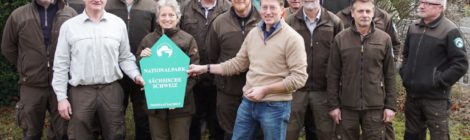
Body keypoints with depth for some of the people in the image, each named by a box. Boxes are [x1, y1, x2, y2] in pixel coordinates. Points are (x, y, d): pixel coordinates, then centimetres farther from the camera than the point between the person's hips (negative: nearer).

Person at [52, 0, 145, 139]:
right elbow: (61, 64, 3)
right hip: (80, 92, -1)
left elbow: (125, 57, 11)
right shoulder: (68, 26, 1)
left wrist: (136, 75, -7)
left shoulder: (118, 23, 5)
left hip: (111, 90, 1)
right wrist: (62, 97, -1)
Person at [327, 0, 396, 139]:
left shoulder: (384, 39, 0)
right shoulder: (340, 39, -1)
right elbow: (333, 75, 1)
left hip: (375, 106, 0)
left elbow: (390, 75, 3)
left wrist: (390, 105, 0)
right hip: (347, 106, 0)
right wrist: (333, 104, -2)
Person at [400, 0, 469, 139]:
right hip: (412, 94, 6)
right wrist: (405, 73, 10)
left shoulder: (450, 31, -13)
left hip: (435, 98, -6)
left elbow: (461, 64, -15)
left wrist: (438, 81, -15)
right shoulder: (413, 27, 8)